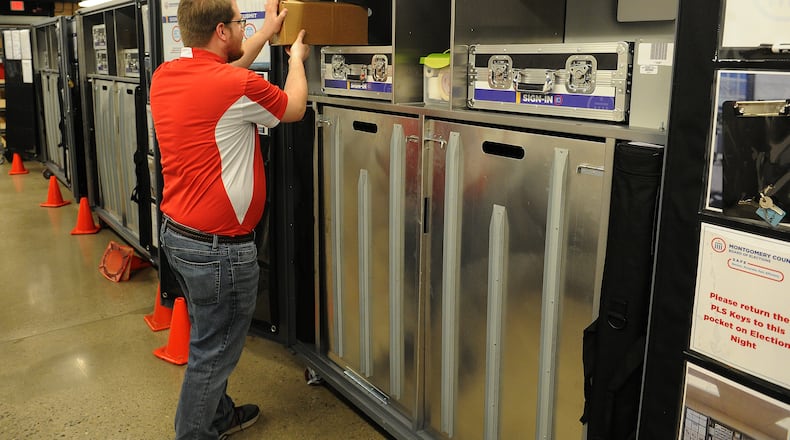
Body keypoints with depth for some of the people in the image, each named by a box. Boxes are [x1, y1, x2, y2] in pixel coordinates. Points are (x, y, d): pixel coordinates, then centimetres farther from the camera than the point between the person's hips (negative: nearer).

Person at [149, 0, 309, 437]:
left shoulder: (164, 76, 2)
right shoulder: (236, 88, -21)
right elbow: (294, 107, -2)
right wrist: (296, 58, 16)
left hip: (176, 233, 9)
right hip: (218, 246, -9)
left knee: (210, 337, 24)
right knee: (212, 350, 7)